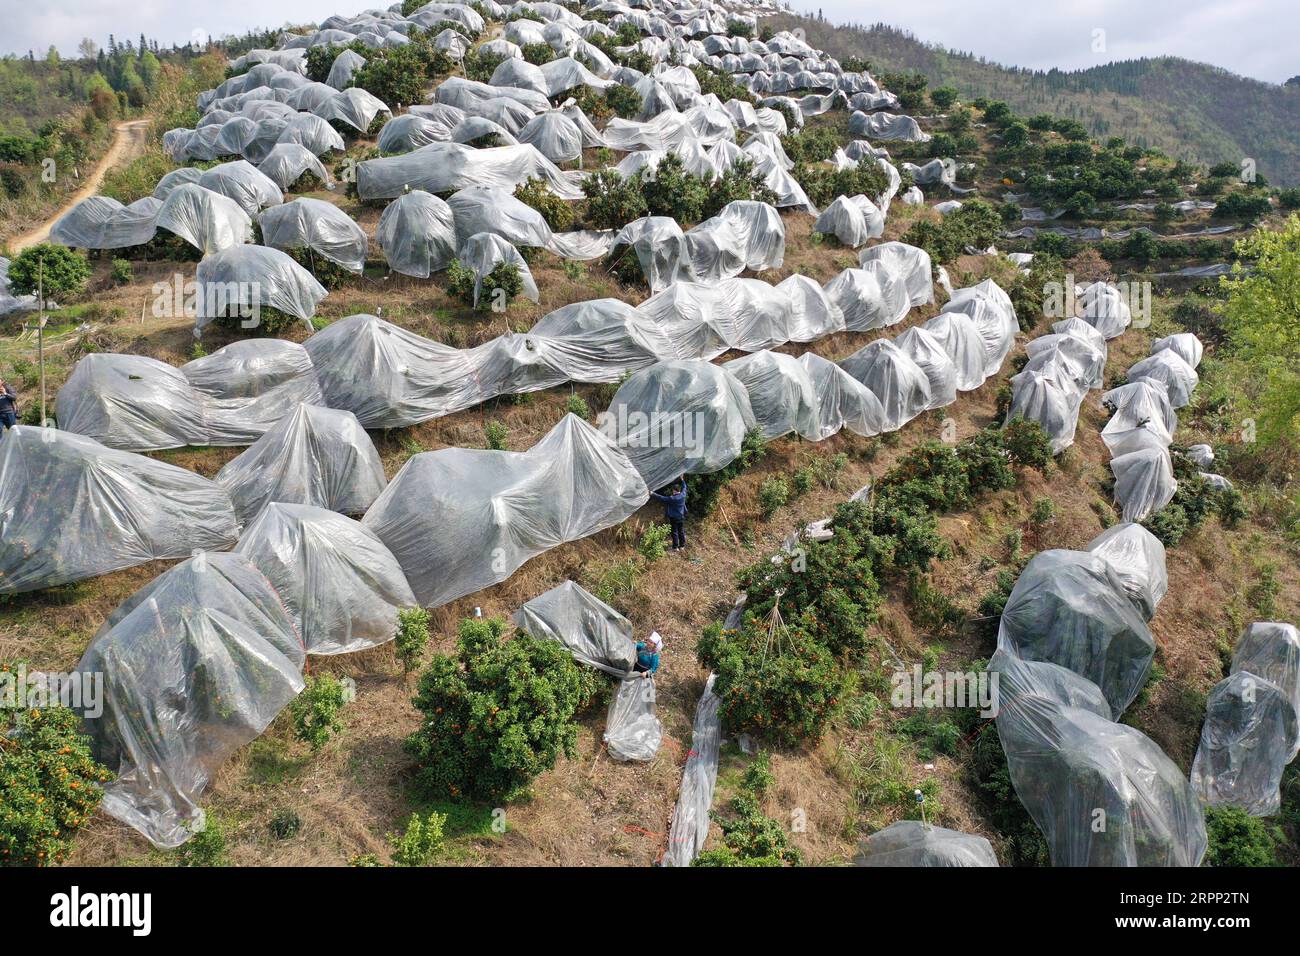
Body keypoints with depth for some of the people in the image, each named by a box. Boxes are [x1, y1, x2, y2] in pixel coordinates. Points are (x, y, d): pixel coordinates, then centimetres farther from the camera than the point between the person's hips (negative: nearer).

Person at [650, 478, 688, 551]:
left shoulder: (672, 499, -23)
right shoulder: (683, 495, -5)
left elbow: (661, 498, -20)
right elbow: (684, 487, 15)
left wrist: (653, 494, -15)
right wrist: (682, 480, 30)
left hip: (674, 518, -6)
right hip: (681, 517, 6)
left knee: (675, 532, 2)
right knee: (681, 531, 15)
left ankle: (675, 547, 6)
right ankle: (682, 545, 23)